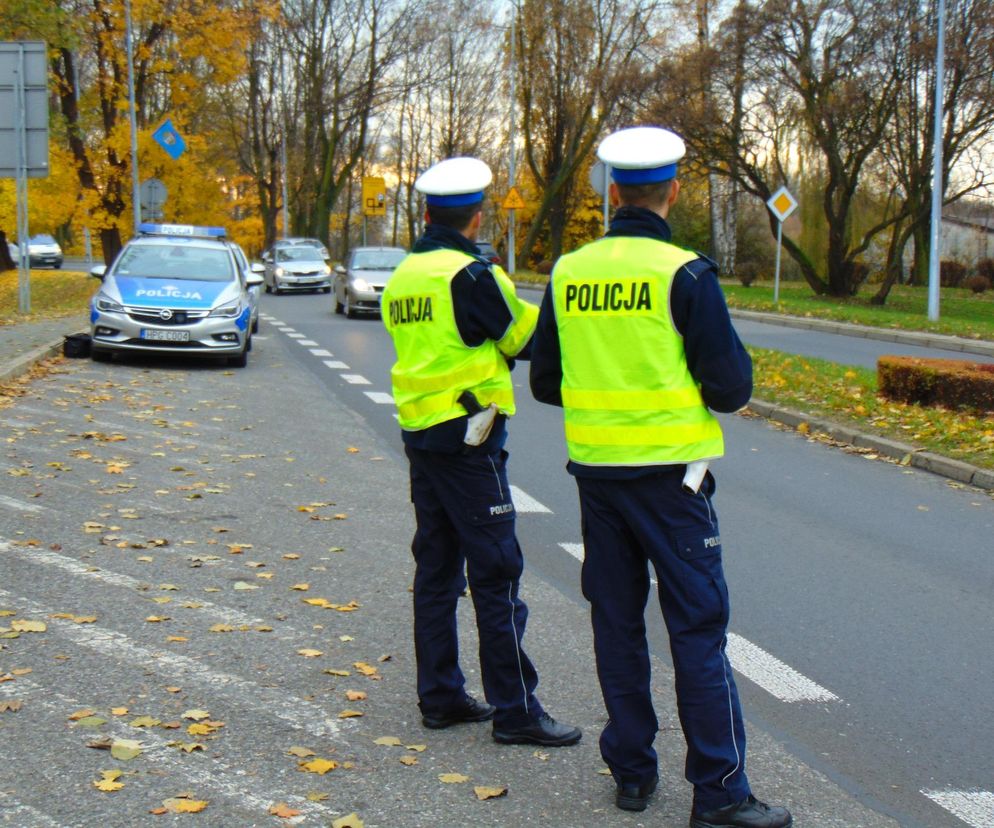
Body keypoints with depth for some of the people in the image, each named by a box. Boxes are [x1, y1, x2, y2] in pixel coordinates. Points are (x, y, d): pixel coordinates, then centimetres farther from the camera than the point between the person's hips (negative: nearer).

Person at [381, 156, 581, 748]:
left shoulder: (404, 276, 11)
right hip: (468, 438, -8)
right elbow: (526, 338, -6)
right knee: (495, 573, -3)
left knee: (435, 567, 13)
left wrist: (488, 352, 13)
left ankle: (440, 696, 19)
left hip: (420, 433, 8)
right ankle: (515, 710, 1)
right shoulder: (471, 274, -15)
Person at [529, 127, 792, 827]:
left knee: (617, 623, 14)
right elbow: (731, 387, -11)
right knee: (698, 627, 1)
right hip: (669, 473, -5)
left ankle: (631, 771, 22)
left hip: (594, 472, 5)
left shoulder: (569, 273, 3)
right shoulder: (685, 273, -11)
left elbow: (545, 382, 10)